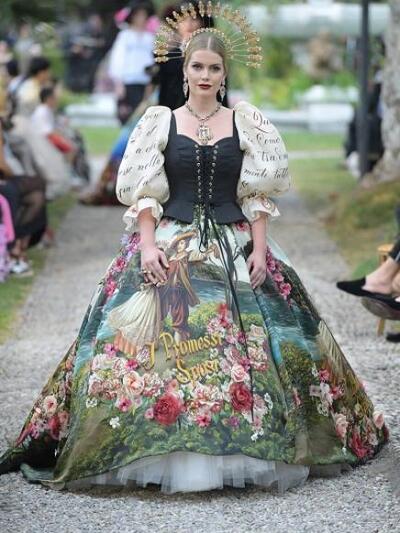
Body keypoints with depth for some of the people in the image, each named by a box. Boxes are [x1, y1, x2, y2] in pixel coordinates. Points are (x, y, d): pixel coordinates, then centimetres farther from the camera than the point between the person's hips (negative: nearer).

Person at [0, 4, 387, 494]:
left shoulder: (246, 123, 8)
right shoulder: (159, 122, 6)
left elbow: (257, 194, 6)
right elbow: (144, 193, 3)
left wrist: (259, 248, -4)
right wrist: (147, 244, -10)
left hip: (234, 246, 1)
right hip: (169, 246, -1)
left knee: (242, 342, -7)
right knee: (160, 339, -14)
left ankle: (242, 452, 1)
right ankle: (163, 453, -11)